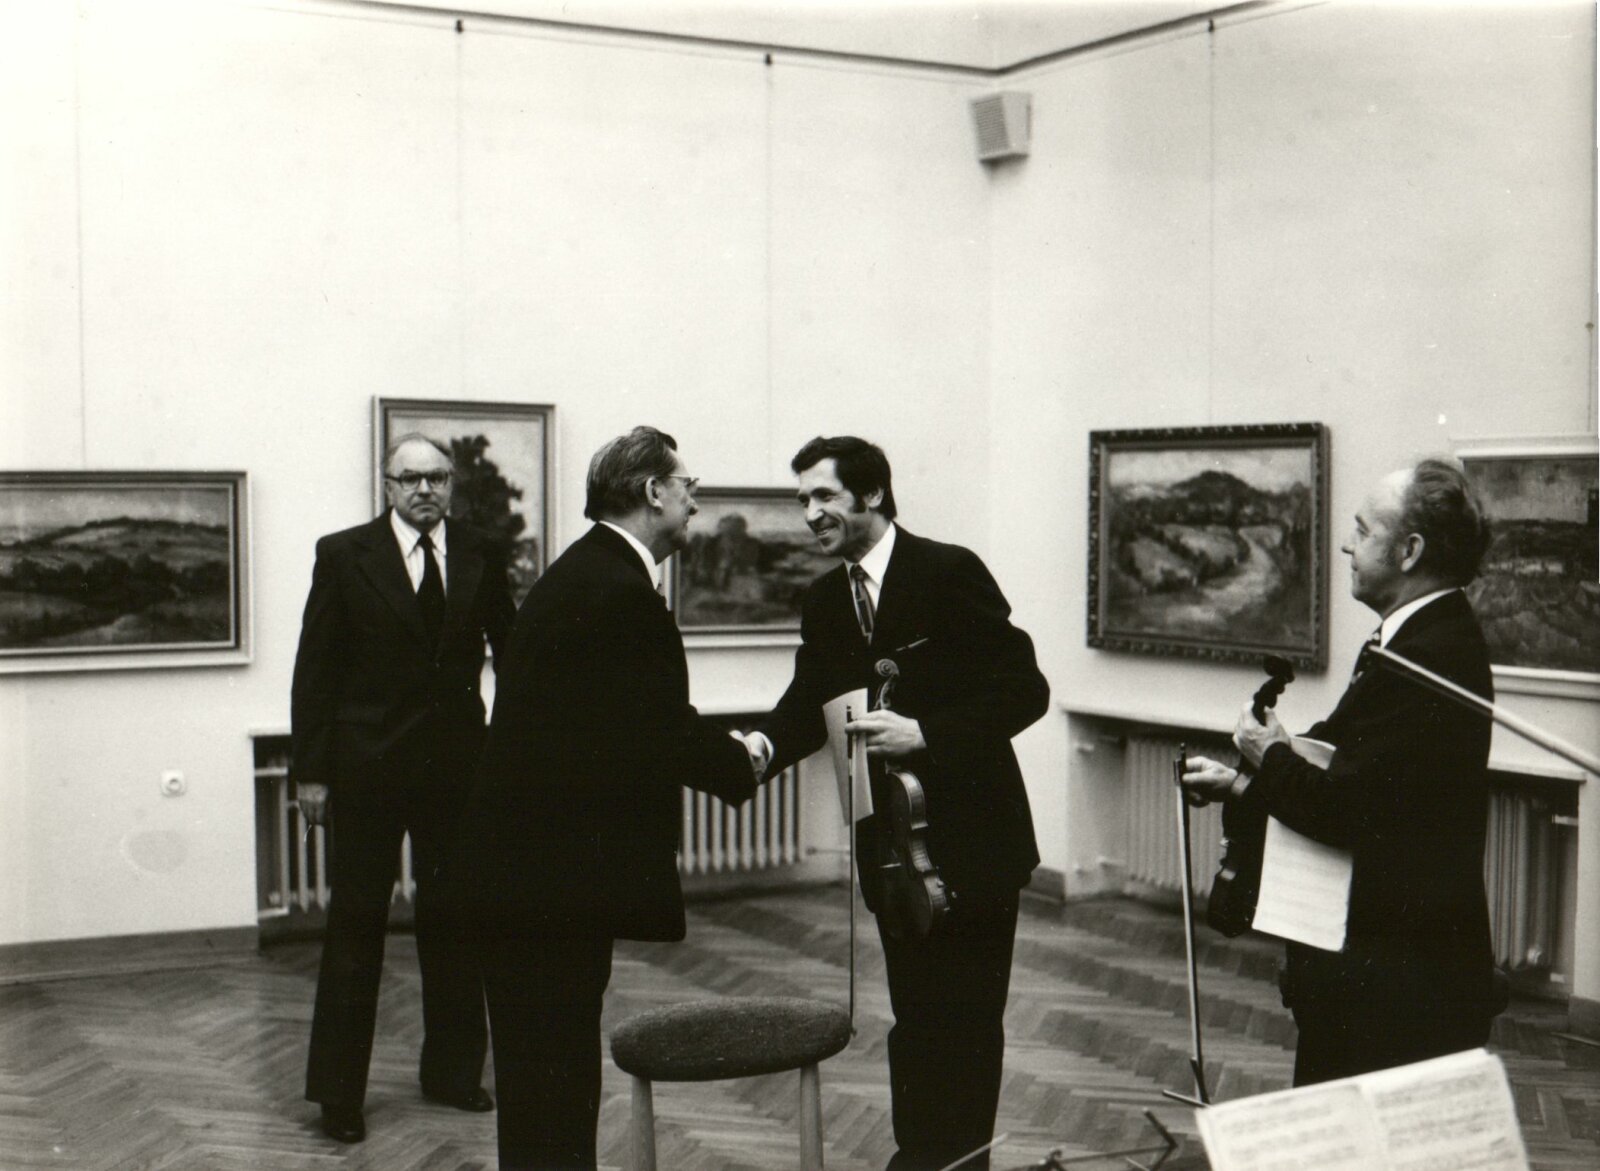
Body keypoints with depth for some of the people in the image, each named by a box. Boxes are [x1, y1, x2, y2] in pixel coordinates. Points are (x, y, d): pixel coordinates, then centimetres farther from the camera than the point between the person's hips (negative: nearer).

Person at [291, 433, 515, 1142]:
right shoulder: (344, 555, -4)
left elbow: (510, 648, 12)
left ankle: (453, 1070, 26)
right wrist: (311, 770, -7)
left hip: (457, 762, 3)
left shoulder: (480, 557, 4)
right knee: (357, 921, 3)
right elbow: (315, 669, -4)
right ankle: (338, 1091, 12)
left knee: (453, 917, 12)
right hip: (367, 765, -3)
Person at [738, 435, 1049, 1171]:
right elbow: (809, 701, 2)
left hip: (969, 838, -5)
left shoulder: (951, 573, -13)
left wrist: (925, 734, -27)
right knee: (914, 1016, 15)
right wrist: (765, 744, -20)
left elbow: (1024, 689, -16)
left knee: (966, 1020, 4)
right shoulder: (824, 601, 7)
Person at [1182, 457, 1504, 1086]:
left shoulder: (1428, 660, -23)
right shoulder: (1433, 638, 10)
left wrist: (1269, 757, -8)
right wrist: (1247, 783, 9)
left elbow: (1341, 808, -26)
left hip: (1399, 980, -10)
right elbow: (1349, 775, 15)